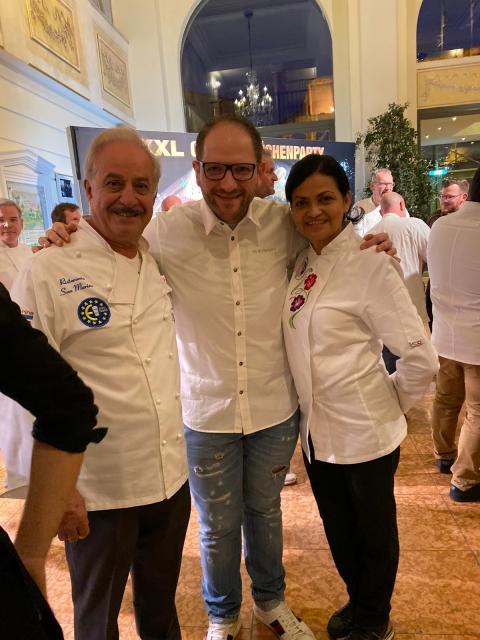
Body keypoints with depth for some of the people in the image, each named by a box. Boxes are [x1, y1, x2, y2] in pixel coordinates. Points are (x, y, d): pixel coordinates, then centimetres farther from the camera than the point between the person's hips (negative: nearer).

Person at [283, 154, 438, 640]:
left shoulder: (371, 267, -18)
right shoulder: (300, 264, 1)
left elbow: (420, 358, -17)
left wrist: (390, 401, -5)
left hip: (365, 432, -5)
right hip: (316, 430, 6)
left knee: (374, 530, 19)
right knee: (338, 527, 24)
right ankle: (356, 600, 52)